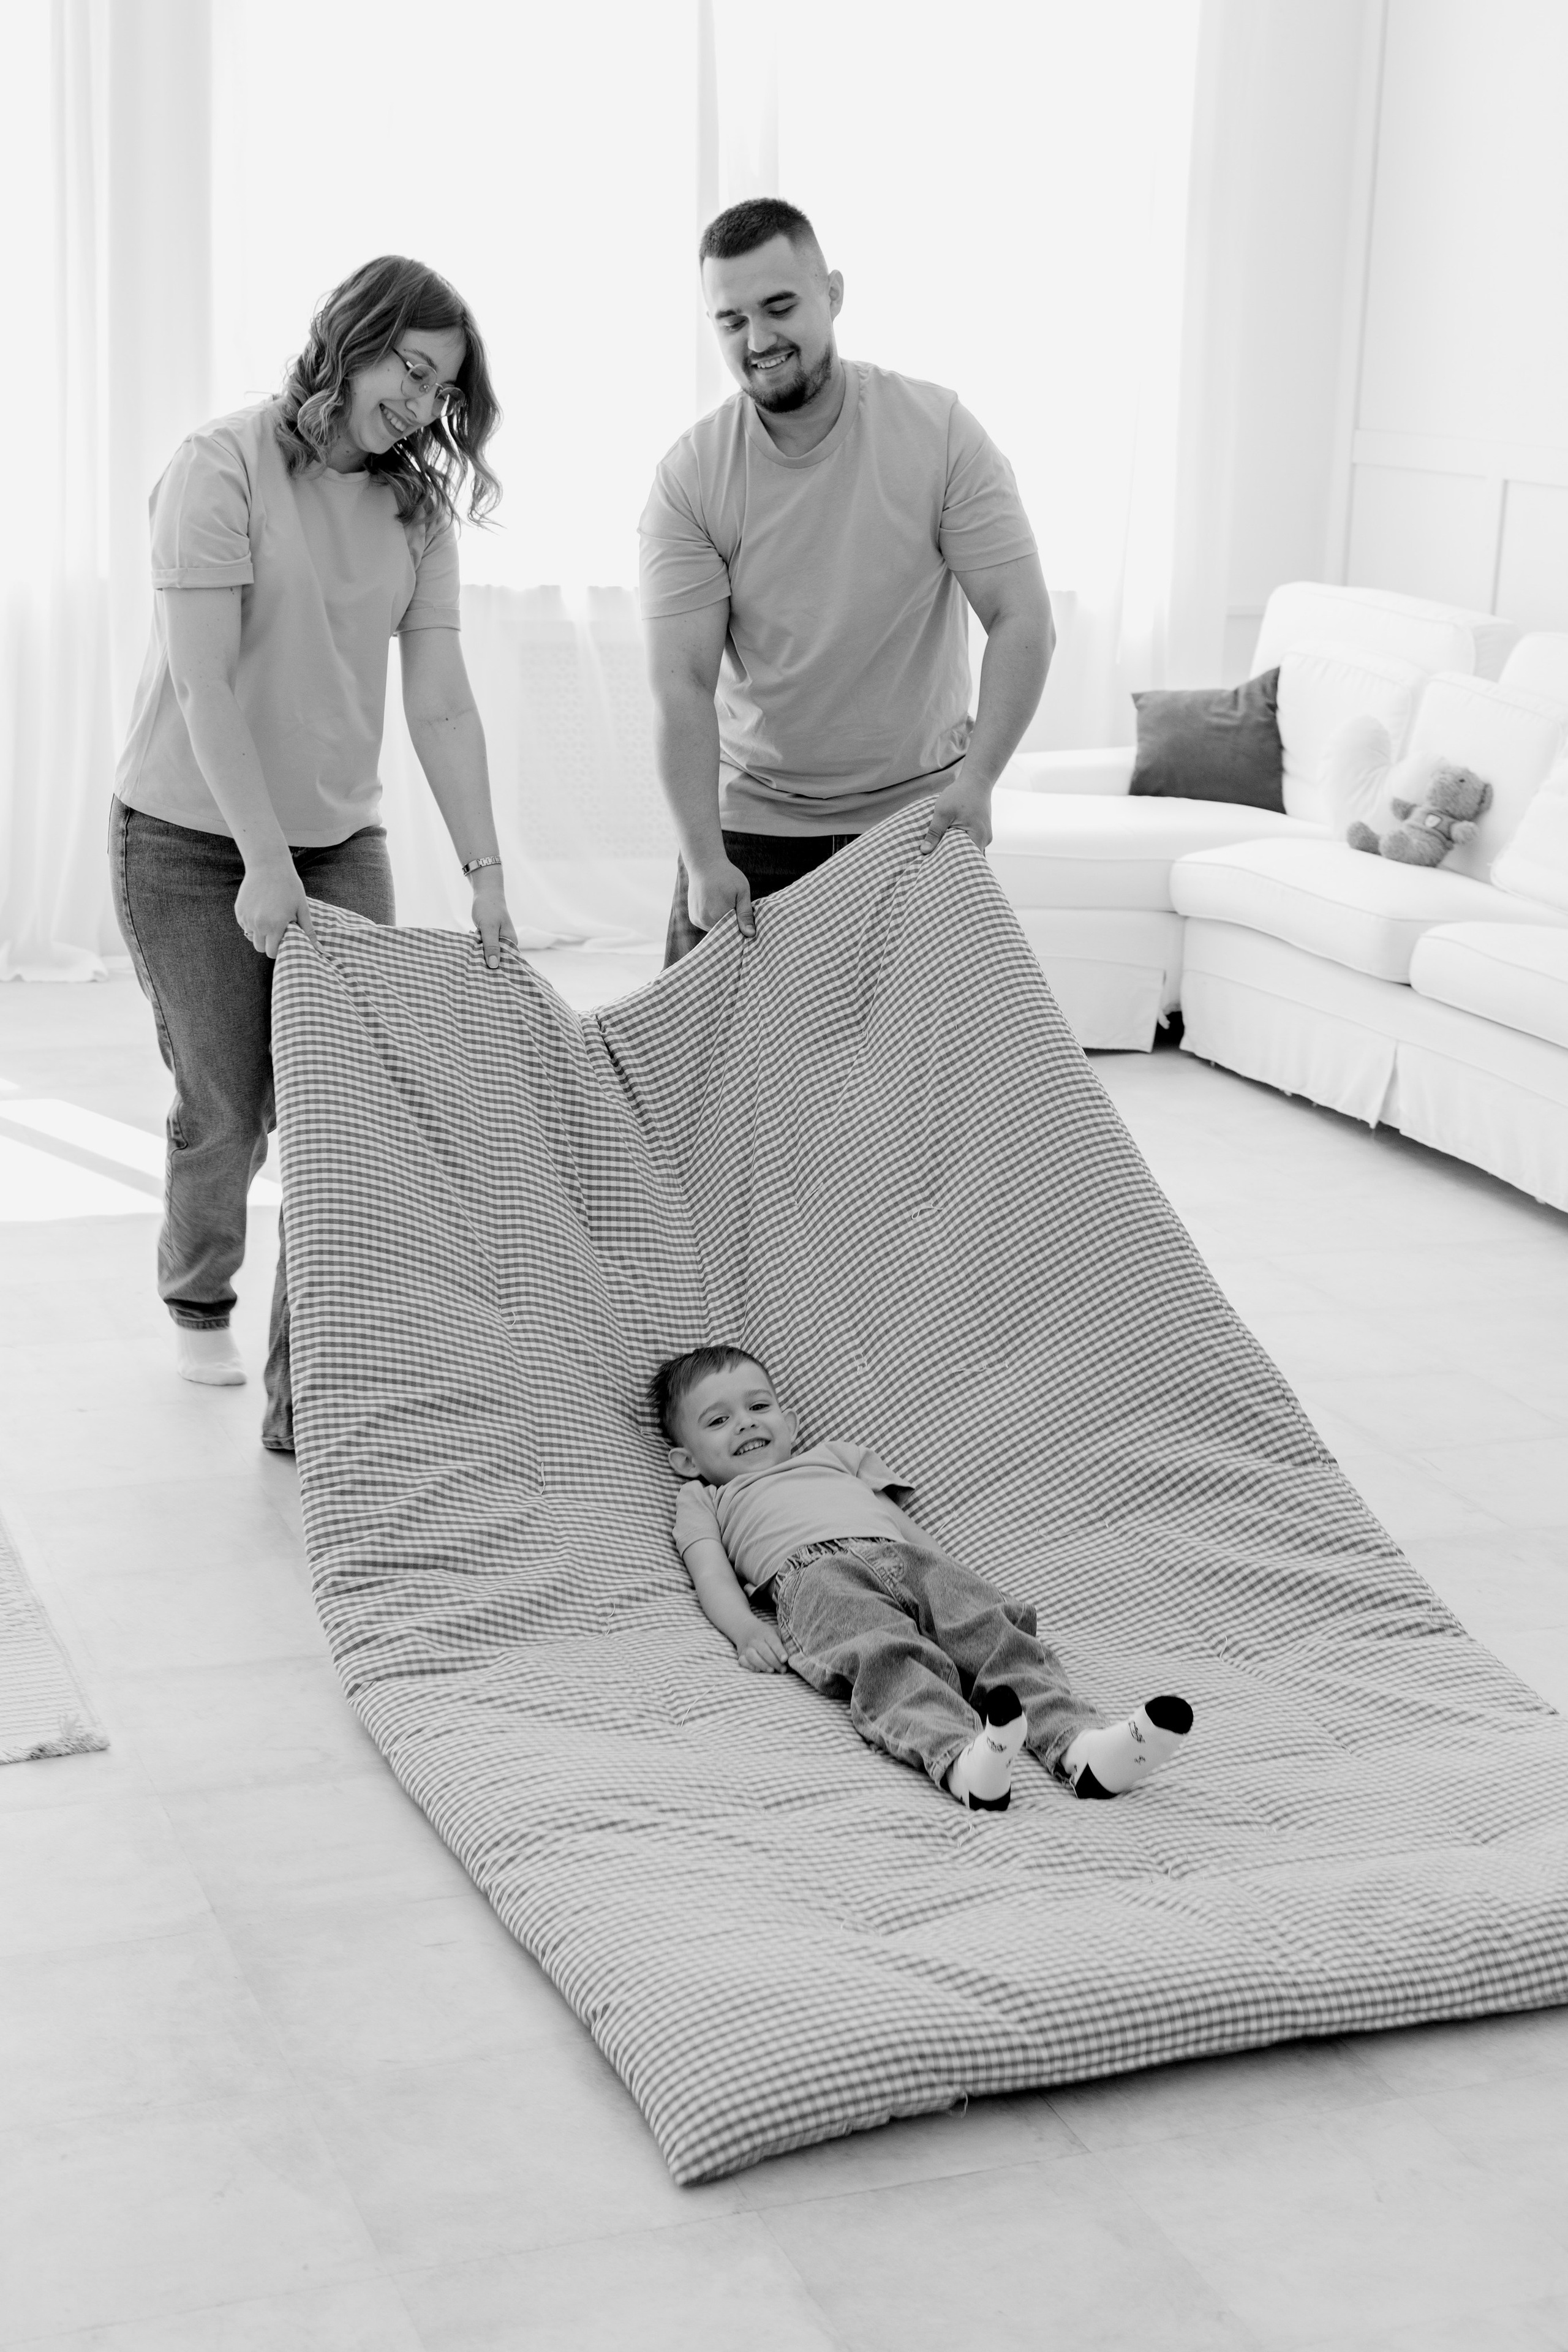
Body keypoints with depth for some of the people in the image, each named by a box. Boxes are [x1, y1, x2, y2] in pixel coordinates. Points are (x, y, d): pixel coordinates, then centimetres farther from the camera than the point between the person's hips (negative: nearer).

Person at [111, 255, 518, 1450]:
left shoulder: (418, 507, 2)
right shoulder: (222, 467, -14)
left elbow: (441, 703, -2)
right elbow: (205, 686, -19)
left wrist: (487, 871, -9)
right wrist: (263, 859, -23)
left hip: (341, 838, 4)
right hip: (192, 838, -4)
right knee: (226, 1111, 2)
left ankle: (310, 1398, 1)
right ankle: (198, 1299, 34)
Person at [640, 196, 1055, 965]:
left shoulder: (939, 432, -9)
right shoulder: (689, 478, -8)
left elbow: (1022, 620, -10)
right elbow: (681, 683, -13)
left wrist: (975, 781, -24)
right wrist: (705, 860, -24)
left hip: (918, 817, 0)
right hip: (751, 820, 1)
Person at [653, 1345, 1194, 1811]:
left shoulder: (835, 1455, 43)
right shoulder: (703, 1501, 32)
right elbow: (712, 1576, 13)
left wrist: (947, 1575, 13)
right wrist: (747, 1630, -10)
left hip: (904, 1558, 5)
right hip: (814, 1575, -5)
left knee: (993, 1632, -26)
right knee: (887, 1656, -38)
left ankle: (1080, 1748, -49)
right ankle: (962, 1760, -67)